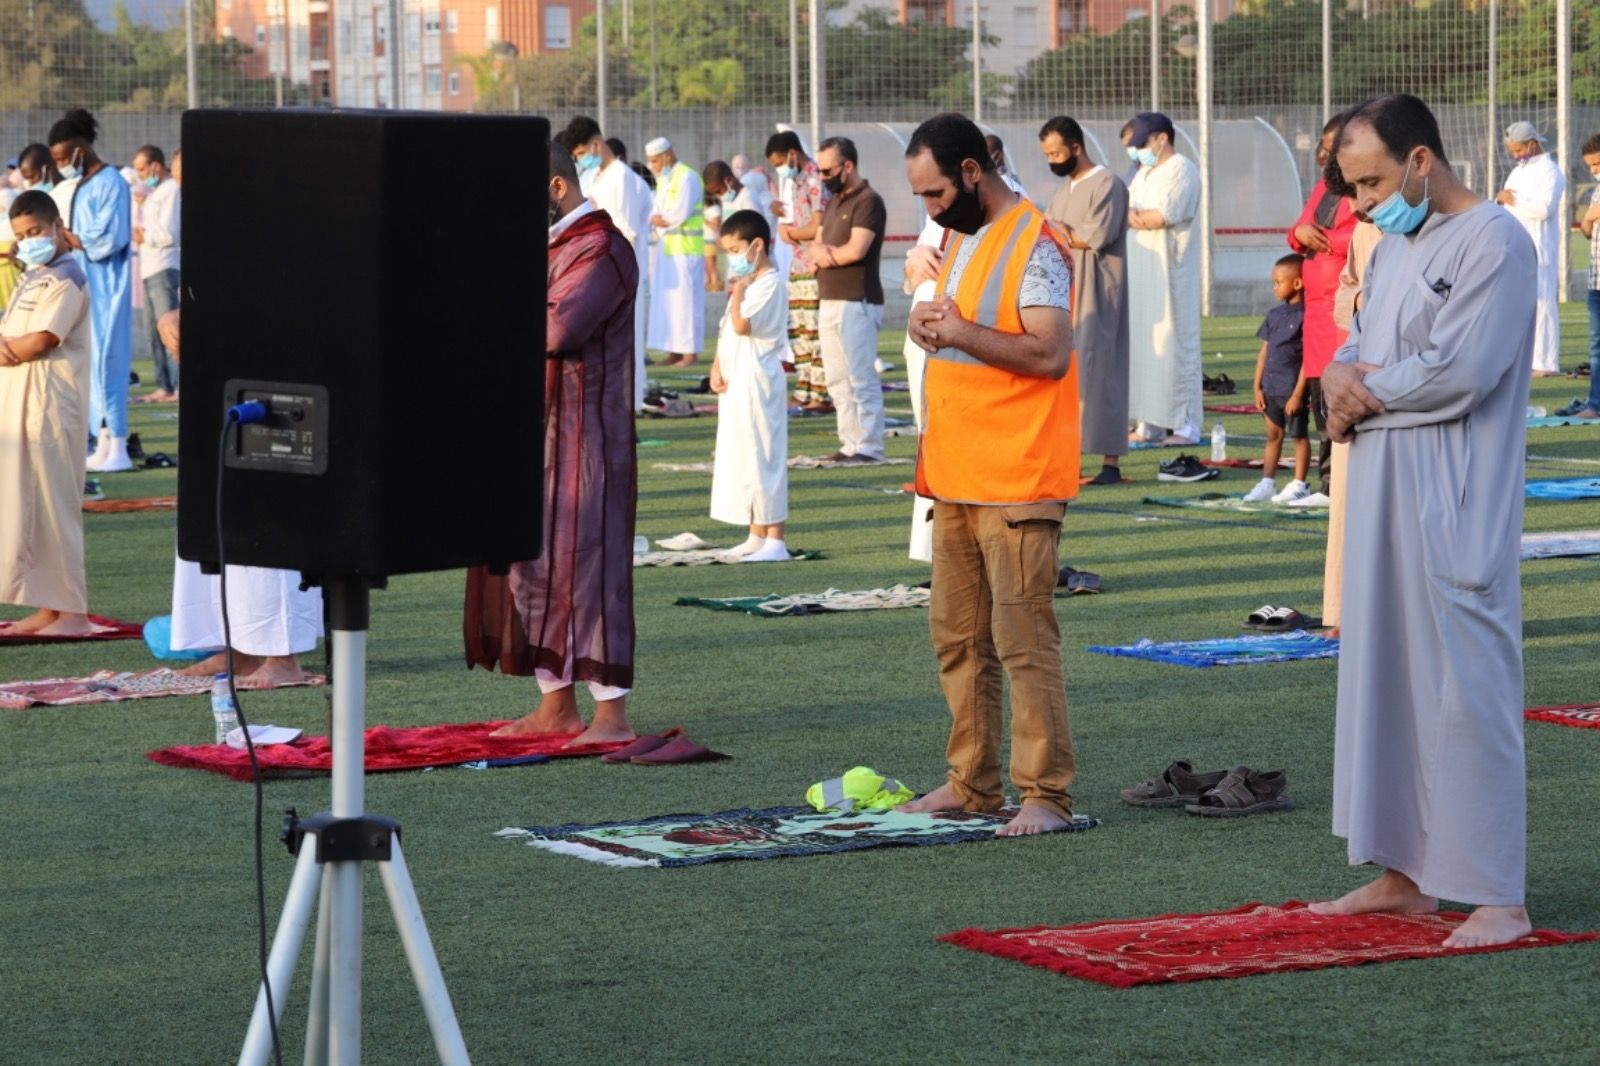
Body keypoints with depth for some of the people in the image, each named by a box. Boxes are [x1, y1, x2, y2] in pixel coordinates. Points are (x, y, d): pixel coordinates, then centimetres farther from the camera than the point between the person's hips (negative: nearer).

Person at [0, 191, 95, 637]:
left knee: (54, 505, -7)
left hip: (51, 408, -9)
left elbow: (38, 342, -19)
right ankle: (48, 606, 14)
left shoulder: (66, 279, -11)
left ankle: (73, 611, -4)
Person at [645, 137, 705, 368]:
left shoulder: (687, 178, -12)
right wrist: (656, 221, -8)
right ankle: (674, 351, 10)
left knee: (684, 299, -7)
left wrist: (659, 219, -3)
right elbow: (655, 212, 14)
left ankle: (690, 352, -5)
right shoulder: (663, 180, 16)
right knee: (666, 301, 7)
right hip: (665, 249, 9)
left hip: (684, 250, -9)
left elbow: (680, 213, -19)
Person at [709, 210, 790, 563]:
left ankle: (774, 540, -6)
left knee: (763, 456, -8)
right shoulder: (748, 283, 17)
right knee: (744, 455, 13)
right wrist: (717, 366, 3)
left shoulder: (769, 285, -15)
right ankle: (757, 536, 20)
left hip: (758, 384, -10)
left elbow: (742, 324, -26)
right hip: (736, 383, 10)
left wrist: (737, 290, -15)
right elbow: (726, 331, 17)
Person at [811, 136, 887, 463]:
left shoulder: (868, 201, -10)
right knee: (837, 380, 9)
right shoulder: (833, 202, 19)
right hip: (829, 301, 9)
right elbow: (816, 246, 14)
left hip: (857, 302, -9)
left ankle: (869, 446, -10)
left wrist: (826, 253, -2)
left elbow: (856, 250, -19)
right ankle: (851, 443, 13)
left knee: (861, 377, -10)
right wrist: (822, 252, -10)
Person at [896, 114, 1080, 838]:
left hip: (1017, 480, -9)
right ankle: (972, 783, 18)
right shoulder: (960, 237, 17)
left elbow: (1051, 353, -21)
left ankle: (1046, 794, -5)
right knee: (957, 637, 11)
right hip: (956, 478, 9)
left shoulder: (1033, 244, -13)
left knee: (1023, 638, -9)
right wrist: (927, 324, 5)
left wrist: (960, 332, -19)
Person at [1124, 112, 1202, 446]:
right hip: (1142, 278, 9)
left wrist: (1130, 216, -5)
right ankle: (1150, 425, 9)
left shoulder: (1181, 171, -7)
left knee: (1174, 345, -8)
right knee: (1144, 347, 6)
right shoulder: (1144, 173, 20)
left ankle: (1186, 426, -6)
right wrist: (1133, 214, -8)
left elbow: (1162, 216, -18)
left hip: (1170, 277, -9)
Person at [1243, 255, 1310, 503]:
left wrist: (1298, 393, -15)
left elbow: (1308, 359, -13)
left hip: (1292, 389, -7)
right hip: (1271, 388, 7)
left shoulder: (1305, 315, -11)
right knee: (1273, 435, 12)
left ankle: (1299, 485, 11)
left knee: (1298, 436, 4)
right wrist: (1257, 387, 9)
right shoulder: (1275, 314, 11)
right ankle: (1267, 483, 17)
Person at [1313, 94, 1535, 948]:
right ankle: (1405, 874, 20)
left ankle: (1498, 896, -5)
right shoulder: (1395, 247, 17)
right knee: (1382, 678, 12)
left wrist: (1364, 392, -7)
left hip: (1455, 507, -9)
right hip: (1382, 493, 9)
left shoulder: (1493, 243, -12)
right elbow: (1356, 343, 20)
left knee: (1464, 687, -8)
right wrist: (1340, 377, -4)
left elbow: (1458, 371, -21)